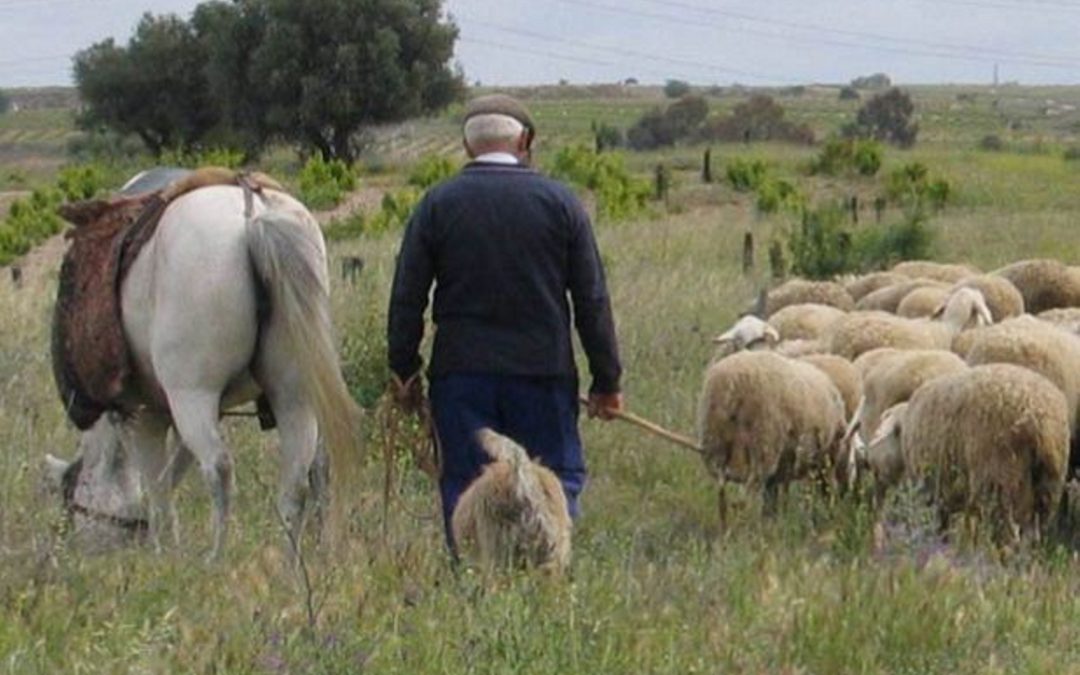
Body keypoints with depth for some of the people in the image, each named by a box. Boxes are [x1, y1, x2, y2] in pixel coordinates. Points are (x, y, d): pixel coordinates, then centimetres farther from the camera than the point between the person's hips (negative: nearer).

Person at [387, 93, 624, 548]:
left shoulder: (436, 204, 1)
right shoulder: (559, 203, 1)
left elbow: (407, 298, 1)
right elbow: (592, 301, 2)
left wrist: (404, 371, 11)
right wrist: (606, 381, 7)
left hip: (460, 374, 1)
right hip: (544, 372, 0)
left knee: (464, 490, 5)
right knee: (558, 481, 6)